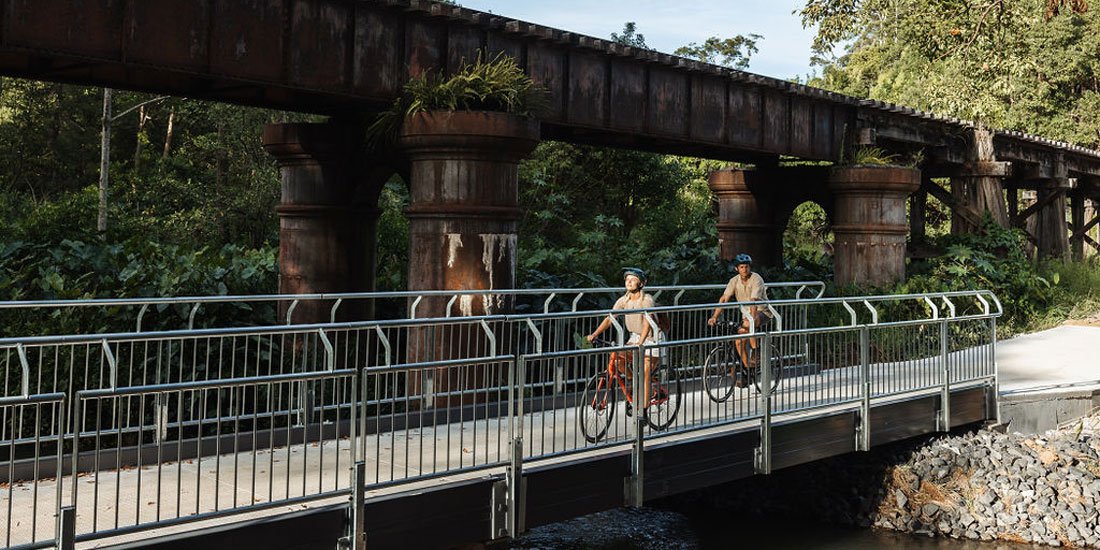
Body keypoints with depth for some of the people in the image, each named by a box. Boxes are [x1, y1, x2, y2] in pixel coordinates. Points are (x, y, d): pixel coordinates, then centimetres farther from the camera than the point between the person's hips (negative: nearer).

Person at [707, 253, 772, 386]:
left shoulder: (756, 279, -20)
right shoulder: (734, 281, -5)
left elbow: (754, 300, -33)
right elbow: (724, 299, -10)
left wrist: (752, 318, -45)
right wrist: (714, 317, -21)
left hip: (762, 312, -6)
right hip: (746, 314, 6)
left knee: (747, 324, -36)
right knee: (739, 341, -6)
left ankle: (756, 354, -17)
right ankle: (749, 371, 9)